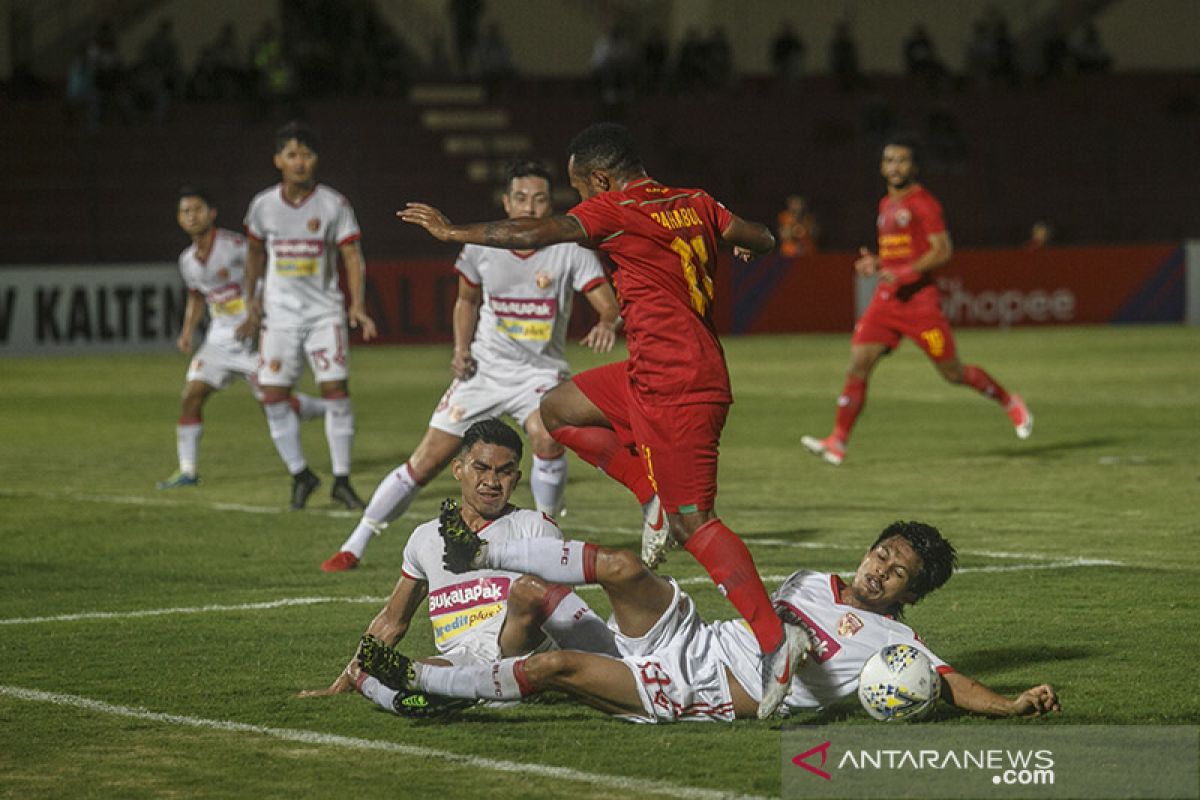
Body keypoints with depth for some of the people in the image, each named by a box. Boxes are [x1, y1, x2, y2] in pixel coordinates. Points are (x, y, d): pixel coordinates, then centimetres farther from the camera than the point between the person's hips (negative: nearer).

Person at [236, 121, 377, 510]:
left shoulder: (334, 205, -5)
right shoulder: (263, 205, 2)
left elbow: (352, 257, -6)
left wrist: (357, 306, -17)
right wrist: (251, 301, 16)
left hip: (324, 312, -2)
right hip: (280, 314, 2)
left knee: (336, 390, -10)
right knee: (273, 397, -4)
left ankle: (341, 479, 0)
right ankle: (300, 474, 13)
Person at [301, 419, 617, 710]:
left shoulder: (534, 528, 13)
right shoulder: (426, 539, 25)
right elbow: (392, 622, 33)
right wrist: (342, 683, 32)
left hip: (518, 649, -3)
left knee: (528, 588, -37)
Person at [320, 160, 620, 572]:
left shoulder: (569, 251, -11)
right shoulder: (481, 247, -4)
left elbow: (609, 305, -19)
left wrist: (607, 324, -42)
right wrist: (461, 348, -1)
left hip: (540, 371, -2)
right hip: (485, 368, 2)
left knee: (547, 438, -32)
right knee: (425, 463, -2)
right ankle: (354, 546, 10)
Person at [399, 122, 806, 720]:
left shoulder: (614, 210, -9)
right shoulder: (695, 204, 11)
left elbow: (533, 236, -18)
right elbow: (762, 240, 19)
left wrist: (452, 231, -8)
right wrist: (744, 245, 43)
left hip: (674, 384, -9)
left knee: (693, 521, -10)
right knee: (558, 408, 19)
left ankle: (774, 637, -16)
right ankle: (655, 496, 11)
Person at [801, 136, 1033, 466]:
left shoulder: (923, 202, -7)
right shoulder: (886, 205, 17)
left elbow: (942, 250, -14)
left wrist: (906, 272, -24)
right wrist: (876, 264, 10)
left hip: (919, 297, -7)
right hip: (886, 299, 7)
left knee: (952, 372, 1)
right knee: (858, 365, -8)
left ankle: (1009, 402, 24)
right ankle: (837, 442, -11)